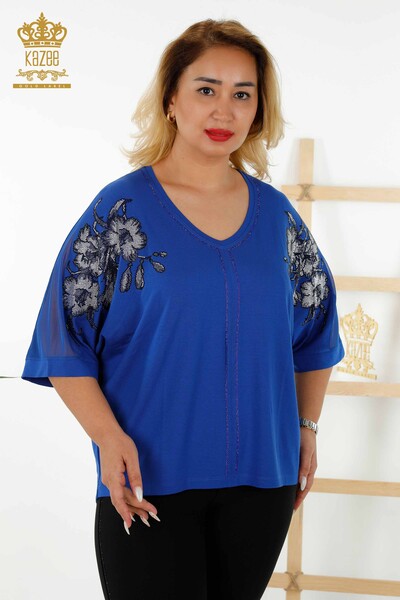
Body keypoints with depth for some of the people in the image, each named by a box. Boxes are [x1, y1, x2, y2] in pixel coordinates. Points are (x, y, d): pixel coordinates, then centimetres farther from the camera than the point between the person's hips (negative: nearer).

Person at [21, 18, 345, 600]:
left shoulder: (276, 214, 6)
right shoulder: (121, 209, -5)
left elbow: (313, 329, 18)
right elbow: (65, 342, -7)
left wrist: (307, 427, 12)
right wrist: (109, 436, -18)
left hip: (262, 477, 4)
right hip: (149, 485, -4)